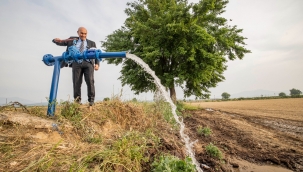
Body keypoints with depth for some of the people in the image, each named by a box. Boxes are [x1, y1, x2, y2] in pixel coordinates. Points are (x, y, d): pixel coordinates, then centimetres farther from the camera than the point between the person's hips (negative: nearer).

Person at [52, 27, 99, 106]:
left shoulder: (91, 43, 23)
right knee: (76, 83, -5)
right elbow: (60, 42, 26)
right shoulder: (72, 40, 26)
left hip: (88, 63, -1)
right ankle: (77, 101, 2)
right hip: (76, 63, 1)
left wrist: (97, 64, -3)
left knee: (90, 81, -15)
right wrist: (56, 40, 1)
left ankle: (91, 100, -8)